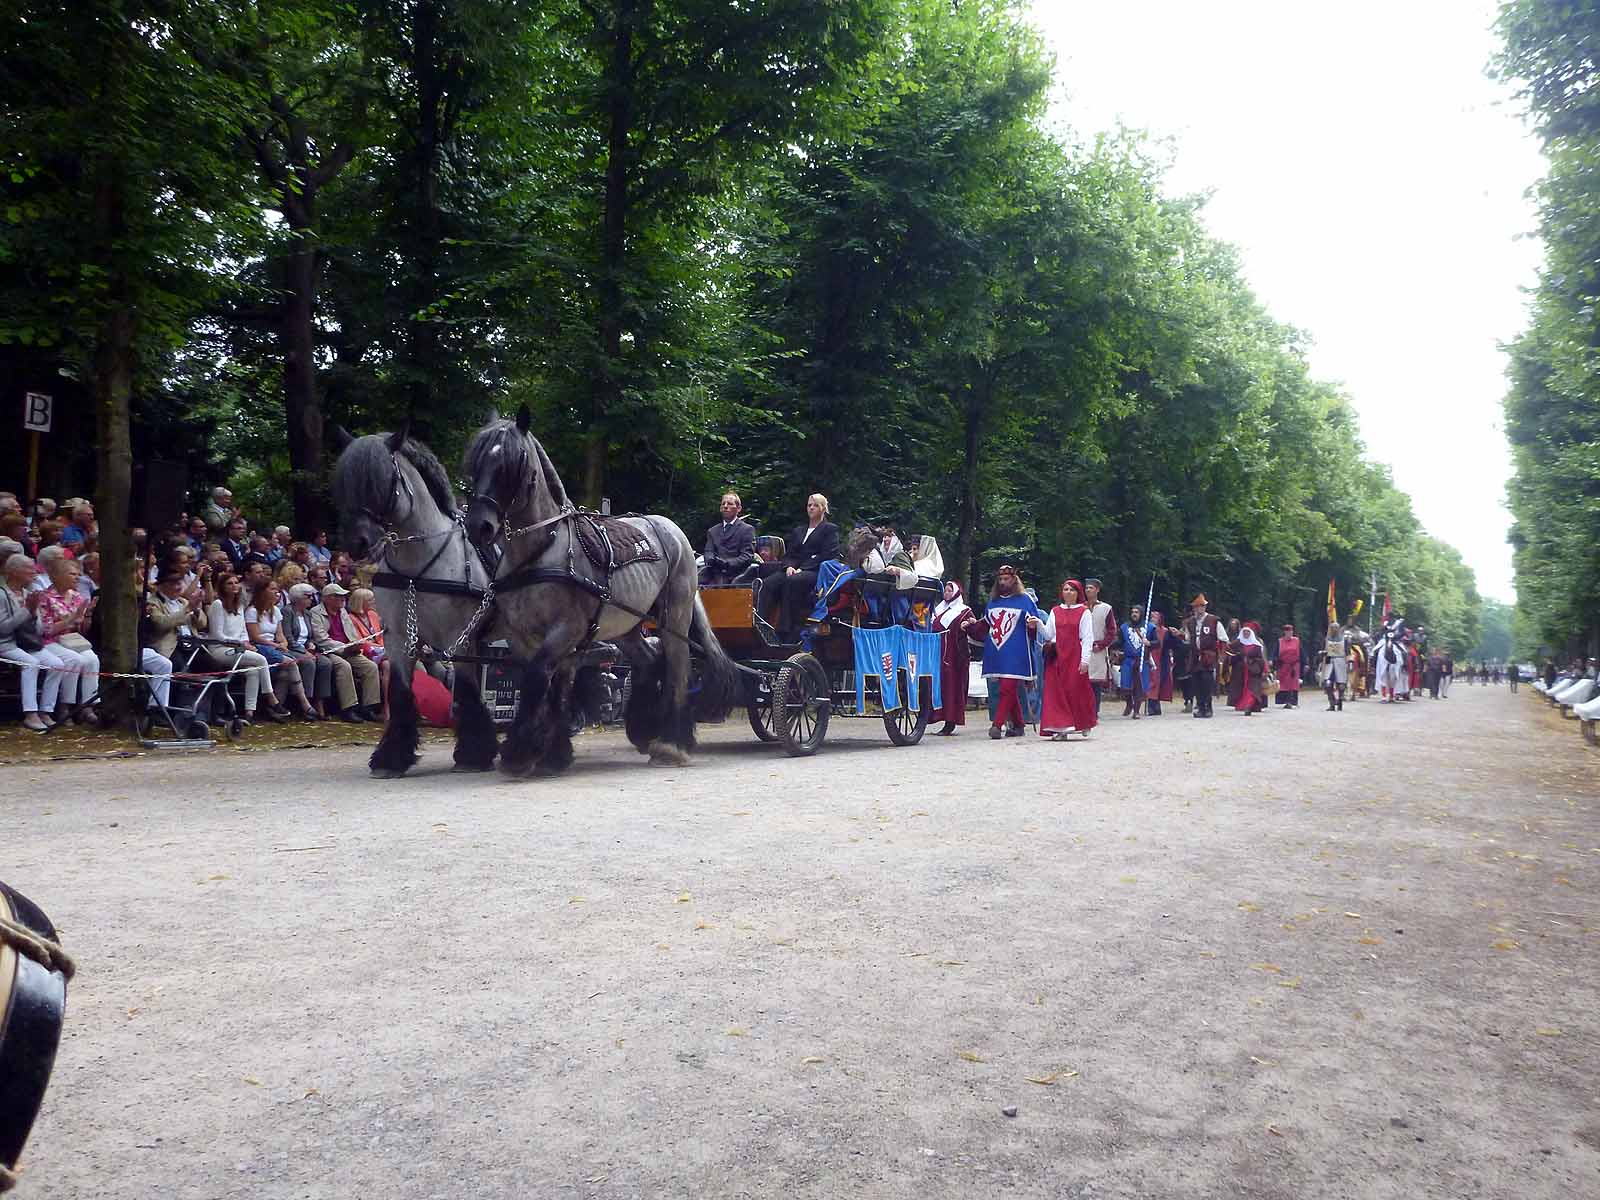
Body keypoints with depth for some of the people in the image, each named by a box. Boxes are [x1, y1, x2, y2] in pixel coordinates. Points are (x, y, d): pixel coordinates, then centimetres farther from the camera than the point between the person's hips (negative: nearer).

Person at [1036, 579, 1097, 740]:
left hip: (1075, 656, -3)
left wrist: (1085, 660, -12)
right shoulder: (1055, 612, 13)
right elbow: (1048, 634, 8)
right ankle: (1060, 728, -2)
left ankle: (1085, 723, 19)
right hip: (1057, 656, 3)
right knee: (1056, 691, -4)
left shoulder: (1084, 612, 2)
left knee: (1076, 689, -3)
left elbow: (1087, 637, -4)